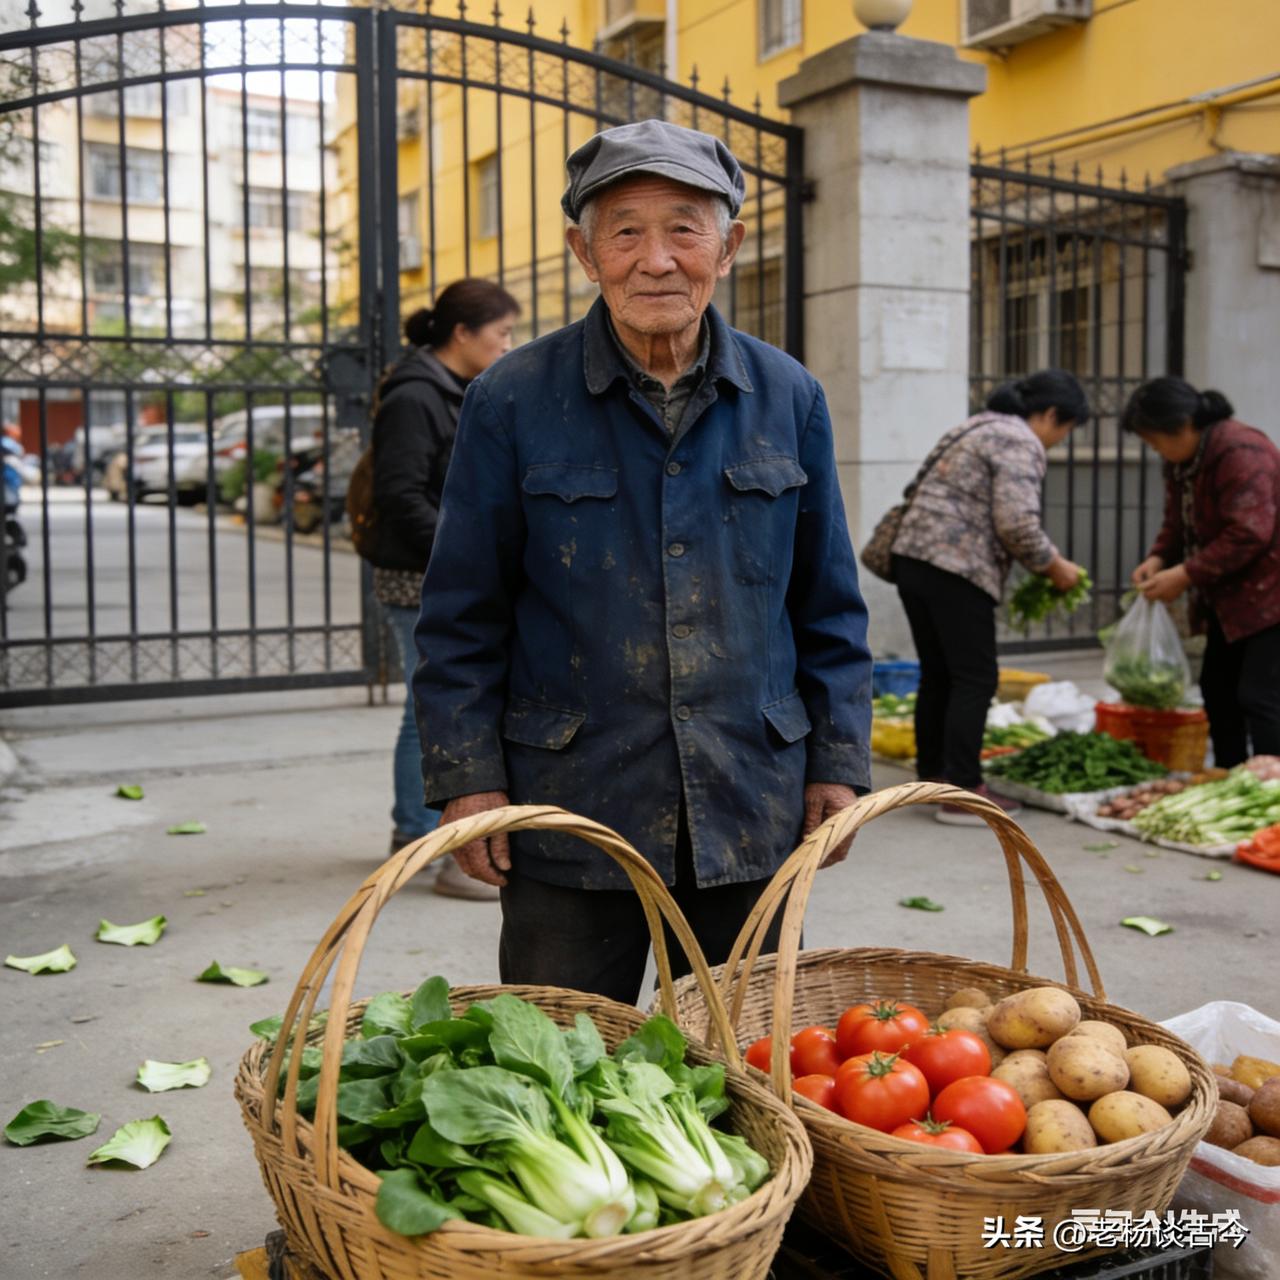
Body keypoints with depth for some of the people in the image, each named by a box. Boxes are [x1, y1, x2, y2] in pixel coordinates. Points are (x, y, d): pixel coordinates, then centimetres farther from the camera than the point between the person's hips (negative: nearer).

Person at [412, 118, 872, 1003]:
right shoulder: (513, 403, -4)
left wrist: (840, 762, 5)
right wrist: (468, 778, -4)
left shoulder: (789, 399, 3)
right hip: (571, 814, -2)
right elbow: (463, 616, 0)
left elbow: (829, 608, 9)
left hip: (751, 807, 3)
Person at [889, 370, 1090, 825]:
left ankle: (933, 776, 21)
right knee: (975, 681, -3)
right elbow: (1017, 524, -18)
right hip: (956, 571, -9)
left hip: (913, 559, 9)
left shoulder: (978, 426, 21)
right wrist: (1055, 567, -2)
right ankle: (963, 793, -2)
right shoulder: (1021, 444, -8)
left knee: (937, 676, 14)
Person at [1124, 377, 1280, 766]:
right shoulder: (1181, 458, 7)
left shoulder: (1240, 453, -22)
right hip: (1229, 596, 10)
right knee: (1217, 690, 10)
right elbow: (1179, 522, 15)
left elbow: (1249, 534, -27)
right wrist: (1158, 558, -5)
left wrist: (1186, 575, -24)